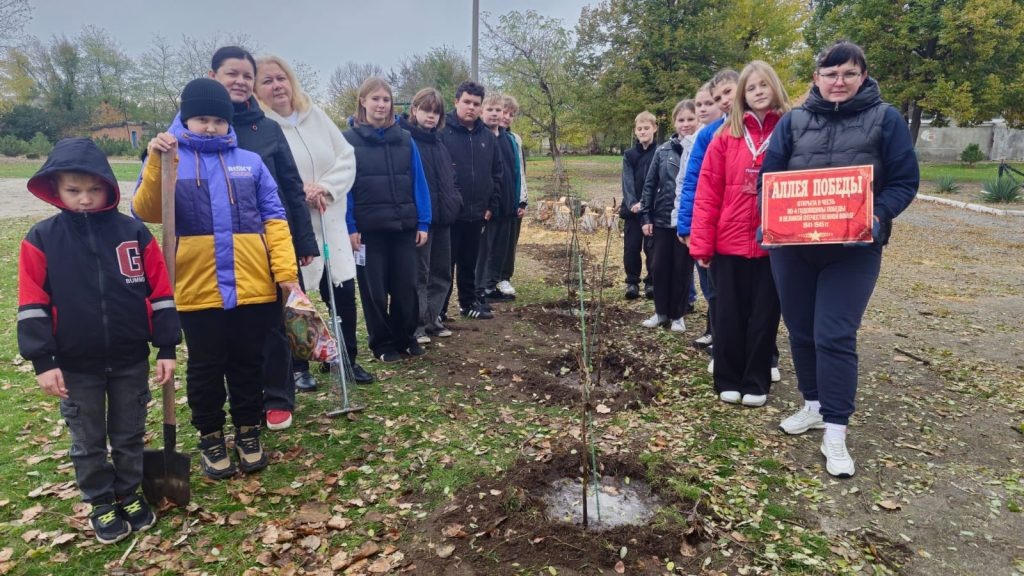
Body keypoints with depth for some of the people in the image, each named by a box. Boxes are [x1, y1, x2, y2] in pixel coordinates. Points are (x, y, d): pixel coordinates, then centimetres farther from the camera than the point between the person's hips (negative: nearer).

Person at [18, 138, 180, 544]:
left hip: (131, 360, 0)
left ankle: (129, 495, 35)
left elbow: (160, 293, -3)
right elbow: (33, 306, -4)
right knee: (87, 442, 14)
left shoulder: (134, 233, -5)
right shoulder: (41, 239, -5)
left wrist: (166, 348, -4)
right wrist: (43, 361, -8)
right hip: (76, 366, 0)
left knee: (130, 436, 16)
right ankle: (102, 505, 33)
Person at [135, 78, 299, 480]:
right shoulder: (168, 160, 4)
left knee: (248, 364, 12)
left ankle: (248, 432, 30)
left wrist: (285, 272, -5)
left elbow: (274, 219, 4)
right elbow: (145, 213, -10)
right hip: (199, 289, -1)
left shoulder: (250, 162, 7)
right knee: (206, 367, 11)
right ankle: (211, 439, 28)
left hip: (253, 286, 1)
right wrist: (156, 164, -24)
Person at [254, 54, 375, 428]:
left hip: (330, 225, 5)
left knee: (344, 292, 9)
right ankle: (298, 367, 25)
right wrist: (298, 192, -24)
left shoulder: (316, 115, 8)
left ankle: (345, 359, 28)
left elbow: (347, 157, 4)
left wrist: (326, 187, -11)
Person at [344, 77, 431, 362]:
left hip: (404, 226, 2)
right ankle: (382, 343, 21)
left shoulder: (405, 139, 6)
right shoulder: (349, 140, -1)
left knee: (405, 286, 8)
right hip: (369, 229, -2)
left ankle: (405, 337, 26)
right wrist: (349, 227, -11)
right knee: (375, 290, 7)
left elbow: (418, 182, 5)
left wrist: (423, 222, 0)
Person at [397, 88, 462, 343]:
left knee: (441, 271, 13)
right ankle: (417, 323, 9)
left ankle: (432, 317, 25)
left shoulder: (438, 144, 17)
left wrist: (455, 201, 9)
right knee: (419, 273, -1)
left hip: (442, 217, 8)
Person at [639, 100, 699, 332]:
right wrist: (646, 217, 2)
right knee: (660, 267, 8)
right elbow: (650, 185, 7)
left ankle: (678, 315, 21)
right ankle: (661, 311, 23)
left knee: (683, 268, 7)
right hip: (663, 218, 2)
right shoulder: (663, 150, 4)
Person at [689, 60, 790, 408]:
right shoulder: (727, 135, 3)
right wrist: (701, 243, -7)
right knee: (729, 315, 7)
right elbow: (708, 192, -1)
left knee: (764, 316, 8)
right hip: (729, 242, 1)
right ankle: (728, 382, 23)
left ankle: (755, 384, 23)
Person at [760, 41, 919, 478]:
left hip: (854, 249, -3)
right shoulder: (793, 121, 6)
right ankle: (814, 406, 31)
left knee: (834, 338, -7)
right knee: (801, 332, 12)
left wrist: (877, 216, -20)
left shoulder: (885, 119, 0)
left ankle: (835, 432, 3)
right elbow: (769, 176, 5)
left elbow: (905, 181, -1)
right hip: (792, 246, 3)